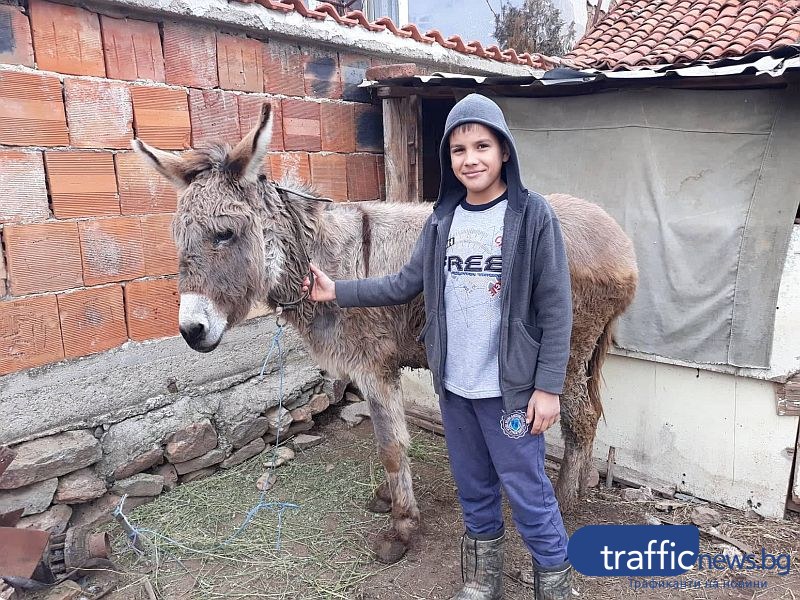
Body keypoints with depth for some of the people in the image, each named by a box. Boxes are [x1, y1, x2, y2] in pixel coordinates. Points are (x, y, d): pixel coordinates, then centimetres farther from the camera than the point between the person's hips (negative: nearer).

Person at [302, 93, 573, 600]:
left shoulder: (533, 215, -10)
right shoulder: (443, 219, 3)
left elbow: (556, 309, -11)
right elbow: (406, 284, 9)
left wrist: (548, 387, -13)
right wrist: (339, 291, 6)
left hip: (510, 387, -5)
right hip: (453, 385, 5)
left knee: (527, 491, 7)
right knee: (473, 488, 20)